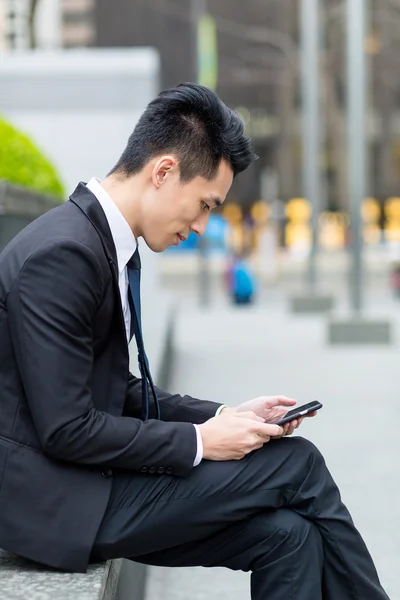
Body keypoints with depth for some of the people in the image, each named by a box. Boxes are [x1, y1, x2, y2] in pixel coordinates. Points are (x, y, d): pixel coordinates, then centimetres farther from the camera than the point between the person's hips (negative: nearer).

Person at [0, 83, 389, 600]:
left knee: (287, 534, -7)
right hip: (49, 501, -9)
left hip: (82, 478, 9)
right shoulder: (63, 254, -21)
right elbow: (66, 430, -22)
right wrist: (198, 442, -14)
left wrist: (223, 416, 4)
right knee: (295, 463, -9)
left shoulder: (105, 245, 9)